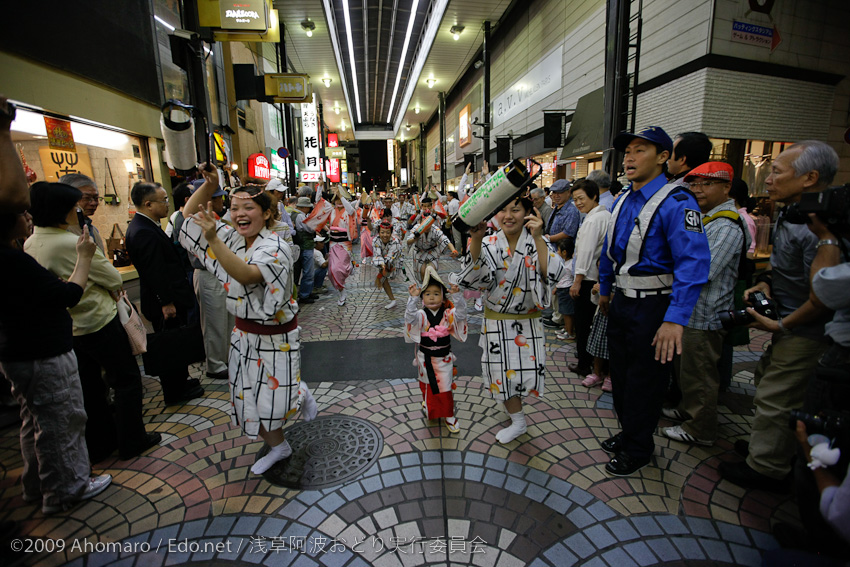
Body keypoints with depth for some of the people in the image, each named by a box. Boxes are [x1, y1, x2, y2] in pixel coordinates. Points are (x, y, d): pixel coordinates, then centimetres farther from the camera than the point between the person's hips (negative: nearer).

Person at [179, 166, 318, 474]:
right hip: (244, 332, 7)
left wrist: (213, 240, -44)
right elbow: (191, 215, 6)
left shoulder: (276, 247, -22)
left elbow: (246, 275, -38)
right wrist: (208, 185, -8)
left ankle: (301, 393, 41)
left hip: (274, 336, -7)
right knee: (248, 396, 15)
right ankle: (278, 447, 36)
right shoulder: (232, 238, 0)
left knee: (276, 397, 4)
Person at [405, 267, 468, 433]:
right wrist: (413, 298, -42)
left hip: (444, 357, 0)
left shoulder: (448, 313, -10)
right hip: (426, 357, 1)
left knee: (445, 387, 6)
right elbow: (410, 317, -31)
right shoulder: (422, 315, -13)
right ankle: (427, 403, 51)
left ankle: (449, 415, 23)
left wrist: (457, 295, -38)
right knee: (427, 383, 22)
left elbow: (460, 313, -25)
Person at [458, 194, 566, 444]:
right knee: (503, 371, 9)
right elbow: (474, 273, -27)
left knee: (528, 370, 2)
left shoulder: (536, 243, -9)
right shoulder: (490, 244, -7)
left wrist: (538, 239, -34)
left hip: (527, 320, -1)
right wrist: (476, 240, -42)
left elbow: (551, 274, -27)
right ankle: (518, 421, 37)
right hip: (497, 320, 1)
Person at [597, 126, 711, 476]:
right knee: (620, 375, 20)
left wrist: (675, 319, -34)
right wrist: (605, 290, 22)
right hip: (621, 302, 8)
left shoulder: (676, 203, -18)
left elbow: (693, 263, -27)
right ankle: (627, 433, 42)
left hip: (653, 308, -8)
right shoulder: (623, 201, 8)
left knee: (644, 382, 8)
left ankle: (638, 450, 30)